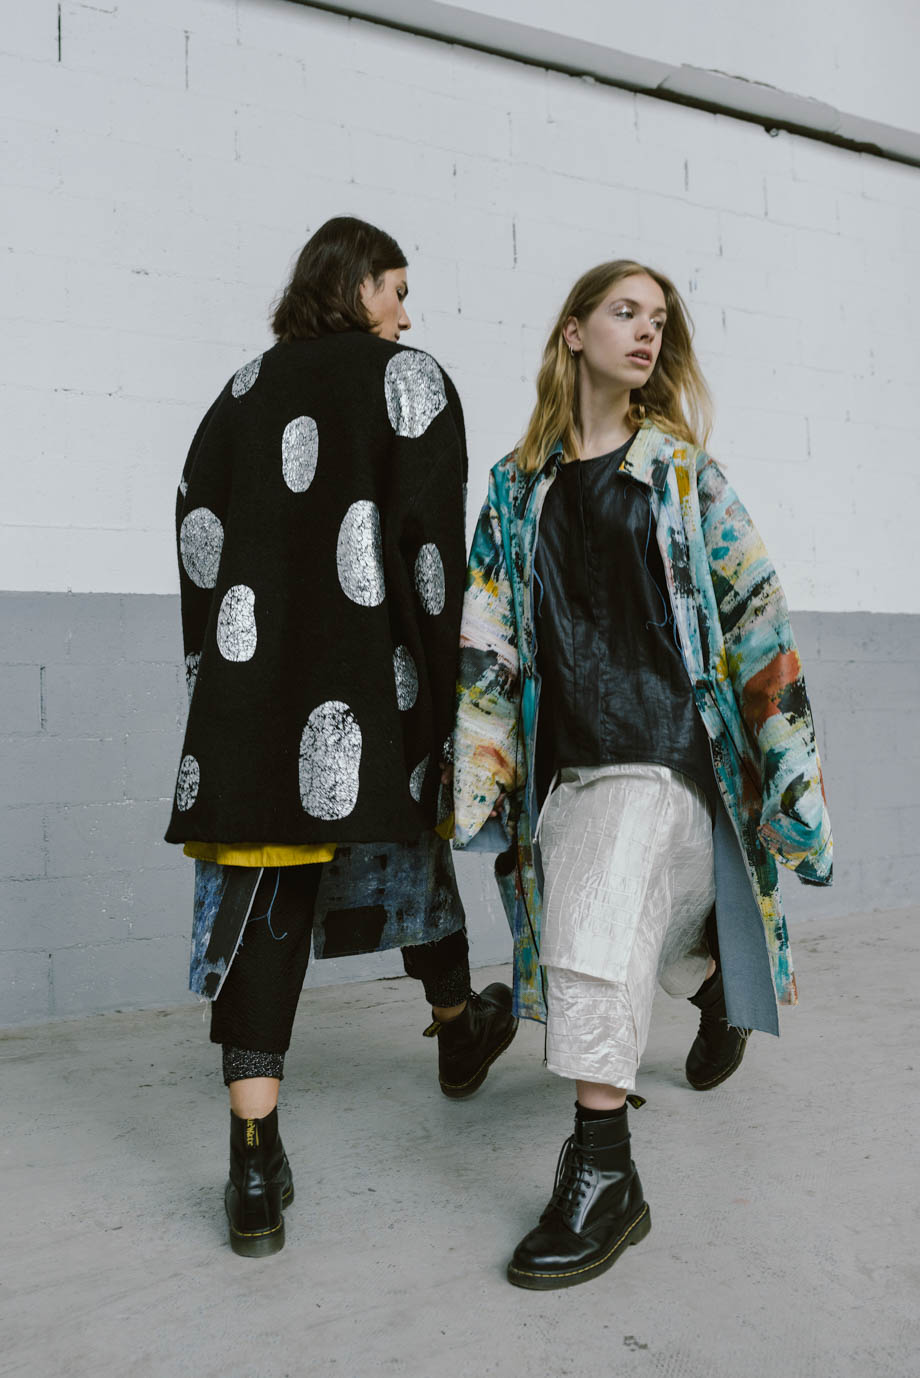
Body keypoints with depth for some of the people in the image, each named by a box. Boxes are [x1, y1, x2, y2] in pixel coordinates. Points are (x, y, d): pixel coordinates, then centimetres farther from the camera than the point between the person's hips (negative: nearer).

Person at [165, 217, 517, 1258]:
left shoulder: (241, 393, 16)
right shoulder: (409, 379, 2)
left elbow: (200, 539, 10)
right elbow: (433, 547, -8)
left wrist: (231, 667, 14)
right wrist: (446, 679, -3)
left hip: (253, 677, 3)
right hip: (374, 678, -3)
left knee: (262, 895, 1)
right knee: (410, 829, 19)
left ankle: (256, 1173, 1)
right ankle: (459, 1029, 43)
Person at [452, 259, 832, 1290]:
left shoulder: (681, 468, 6)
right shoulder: (520, 486, 11)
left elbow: (749, 601, 5)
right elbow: (490, 637, 8)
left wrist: (781, 741, 1)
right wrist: (482, 769, 3)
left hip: (660, 735, -3)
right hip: (563, 750, 4)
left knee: (597, 936, -16)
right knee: (632, 936, 14)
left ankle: (602, 1176, -3)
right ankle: (717, 987, 49)